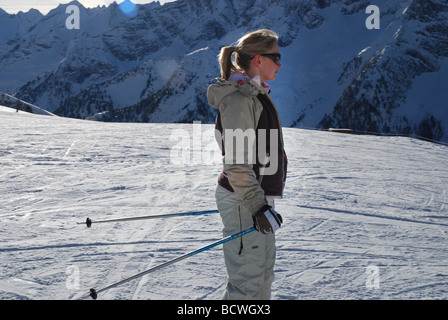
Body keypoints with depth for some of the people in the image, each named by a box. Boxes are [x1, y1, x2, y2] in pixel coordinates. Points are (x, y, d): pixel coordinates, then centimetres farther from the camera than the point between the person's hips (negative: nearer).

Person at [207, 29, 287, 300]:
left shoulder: (257, 94, 14)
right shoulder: (237, 98, -17)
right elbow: (236, 162, -22)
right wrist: (258, 206, -24)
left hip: (258, 196, 10)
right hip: (242, 201, -10)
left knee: (264, 273, 18)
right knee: (247, 280, -7)